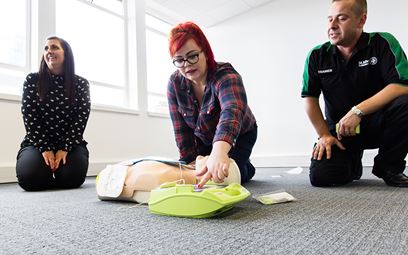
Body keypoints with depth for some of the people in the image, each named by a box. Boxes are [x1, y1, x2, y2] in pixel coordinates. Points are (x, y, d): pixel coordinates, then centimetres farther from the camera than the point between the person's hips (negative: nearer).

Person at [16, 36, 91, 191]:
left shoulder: (81, 84, 0)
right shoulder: (32, 80, 1)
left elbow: (81, 119, -6)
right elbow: (29, 118, -5)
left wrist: (64, 149, -16)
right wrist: (45, 148, -14)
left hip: (70, 143, 0)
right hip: (37, 143, 1)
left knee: (72, 177, -25)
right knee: (30, 177, -25)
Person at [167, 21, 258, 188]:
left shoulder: (225, 76, -35)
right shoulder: (175, 82, -19)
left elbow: (232, 111, -58)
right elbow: (181, 130, -15)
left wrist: (220, 150, -75)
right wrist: (189, 162, -17)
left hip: (238, 135, -4)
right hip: (204, 137, 5)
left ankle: (247, 168, 17)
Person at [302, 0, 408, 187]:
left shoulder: (383, 43, -9)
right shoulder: (317, 56, -3)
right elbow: (310, 98, -4)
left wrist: (357, 111, -27)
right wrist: (324, 135, -11)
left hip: (377, 123, -1)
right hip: (338, 130, 1)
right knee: (320, 176, -21)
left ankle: (389, 167, -5)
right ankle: (353, 162, 18)